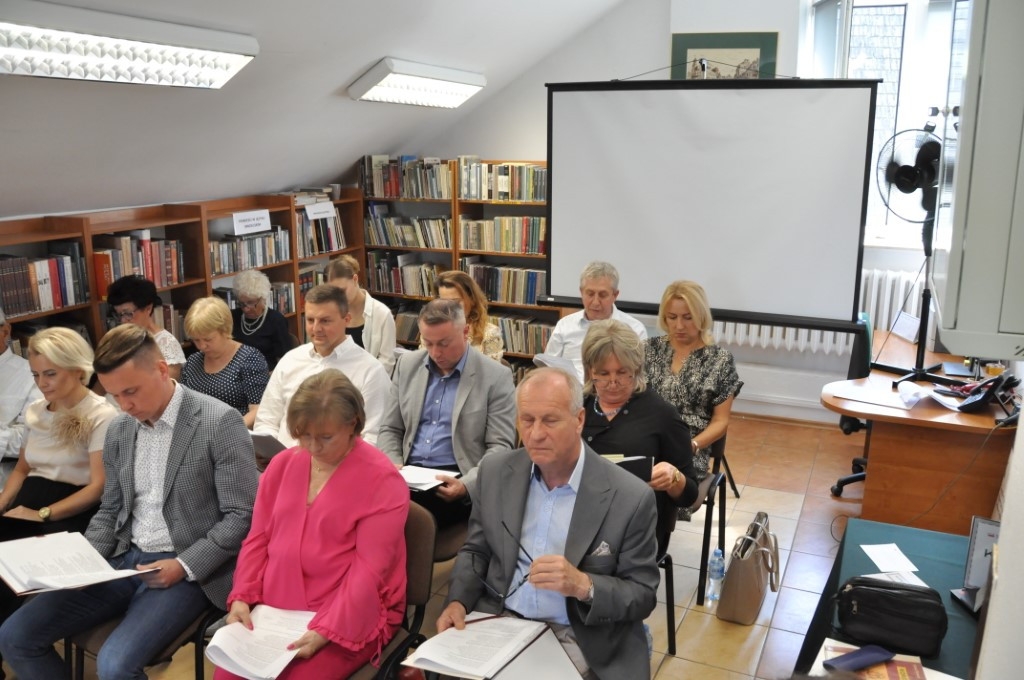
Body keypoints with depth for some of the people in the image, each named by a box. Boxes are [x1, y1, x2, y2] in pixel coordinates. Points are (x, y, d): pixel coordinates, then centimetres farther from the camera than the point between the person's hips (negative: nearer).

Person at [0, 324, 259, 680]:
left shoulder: (220, 422, -15)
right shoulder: (118, 429, 7)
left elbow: (241, 517, -13)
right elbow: (110, 510, 16)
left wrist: (184, 566, -19)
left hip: (189, 572, -7)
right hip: (124, 560, 7)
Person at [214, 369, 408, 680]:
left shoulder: (383, 480, -11)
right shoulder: (282, 464, 6)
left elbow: (369, 570, -14)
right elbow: (258, 539, 10)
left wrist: (325, 631, -21)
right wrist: (242, 597, -4)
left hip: (349, 617, -4)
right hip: (273, 608, 5)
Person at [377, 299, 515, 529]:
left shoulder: (496, 377, -2)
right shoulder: (408, 365, 12)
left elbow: (500, 447, -5)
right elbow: (390, 430, 16)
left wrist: (466, 485, -21)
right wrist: (393, 466, -5)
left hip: (456, 482, -4)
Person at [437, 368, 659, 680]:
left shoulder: (630, 498, -13)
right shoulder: (495, 471, -1)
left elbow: (642, 595, -7)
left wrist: (583, 585, -25)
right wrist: (458, 601, -7)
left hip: (579, 641, -2)